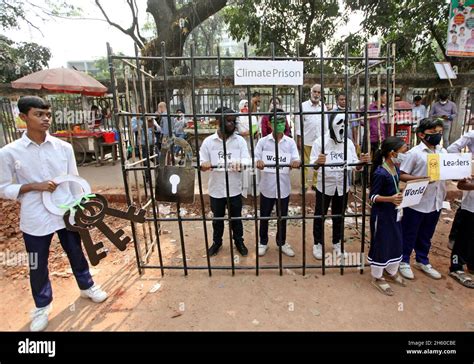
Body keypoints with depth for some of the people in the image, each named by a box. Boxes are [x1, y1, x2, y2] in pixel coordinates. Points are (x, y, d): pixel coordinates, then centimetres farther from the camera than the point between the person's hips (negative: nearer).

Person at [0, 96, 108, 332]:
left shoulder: (64, 147, -3)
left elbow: (75, 181, 4)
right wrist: (34, 186, -18)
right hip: (35, 220, -1)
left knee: (76, 254, 18)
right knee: (38, 266, 15)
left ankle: (87, 286, 42)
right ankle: (42, 306, 39)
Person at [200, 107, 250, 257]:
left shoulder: (240, 140, -3)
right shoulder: (208, 141, -4)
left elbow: (246, 160, -9)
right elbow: (202, 163, -2)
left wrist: (239, 164, -32)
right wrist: (204, 165, -27)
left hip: (234, 188, 0)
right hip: (216, 189, 0)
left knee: (236, 217, 16)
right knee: (217, 218, 18)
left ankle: (239, 241, 38)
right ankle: (217, 242, 39)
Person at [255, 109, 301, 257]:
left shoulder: (290, 142, 1)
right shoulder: (263, 141, -2)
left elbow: (296, 160, -7)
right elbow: (255, 158, -6)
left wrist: (296, 162, -31)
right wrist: (258, 162, -30)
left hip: (283, 187, 1)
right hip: (267, 186, -1)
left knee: (282, 217, 15)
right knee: (264, 216, 12)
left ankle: (282, 242, 36)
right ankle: (263, 242, 33)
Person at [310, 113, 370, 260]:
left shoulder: (349, 143, 0)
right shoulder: (320, 141, -11)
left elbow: (355, 166, 0)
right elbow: (313, 166, -17)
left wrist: (362, 162, -21)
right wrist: (318, 162, -39)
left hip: (342, 186, 4)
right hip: (324, 186, -3)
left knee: (339, 216, 18)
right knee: (320, 216, 9)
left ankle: (337, 243, 37)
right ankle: (318, 244, 28)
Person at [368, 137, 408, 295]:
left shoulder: (396, 169, 3)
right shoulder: (380, 173, -23)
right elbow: (373, 196, -20)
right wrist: (390, 199, -32)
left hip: (394, 213, 9)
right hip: (381, 215, -9)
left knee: (397, 242, 20)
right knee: (381, 245, 5)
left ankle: (391, 272, 42)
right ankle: (377, 277, 25)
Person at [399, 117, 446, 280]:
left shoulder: (443, 152, 6)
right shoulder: (414, 153, -12)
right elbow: (402, 175, -13)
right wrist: (421, 179, -24)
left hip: (435, 202, 6)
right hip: (416, 203, -6)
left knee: (426, 235, 21)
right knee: (409, 234, 10)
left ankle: (422, 261, 40)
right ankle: (404, 261, 28)